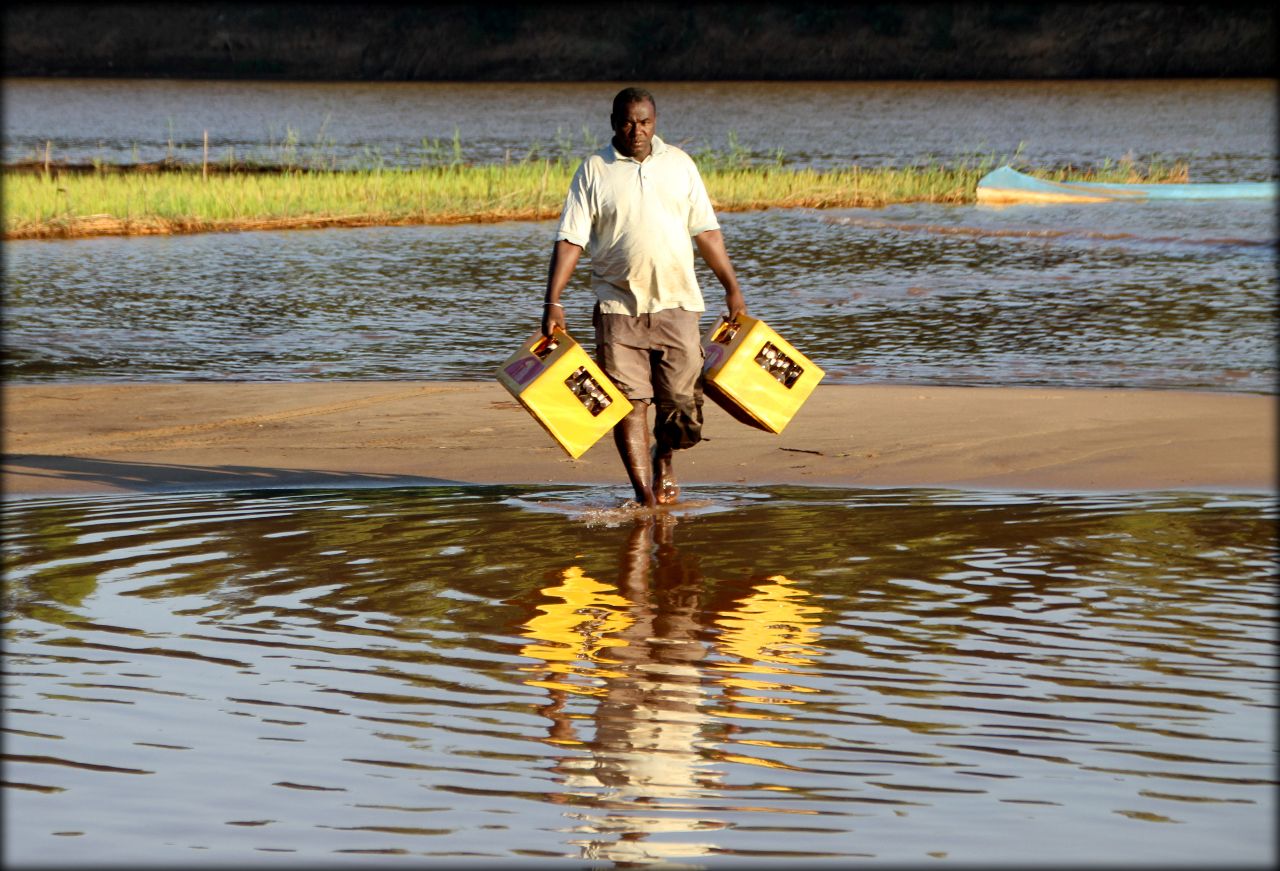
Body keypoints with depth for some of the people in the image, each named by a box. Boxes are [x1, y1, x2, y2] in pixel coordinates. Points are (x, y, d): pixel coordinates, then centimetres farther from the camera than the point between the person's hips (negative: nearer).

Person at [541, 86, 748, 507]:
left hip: (676, 303, 2)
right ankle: (643, 493, 2)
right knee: (628, 402, -4)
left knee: (682, 400, 2)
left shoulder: (679, 164, 9)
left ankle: (663, 458, 32)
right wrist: (553, 303, -9)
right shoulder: (594, 171, 1)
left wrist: (732, 289, 12)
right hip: (619, 307, -2)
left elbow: (706, 231, 13)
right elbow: (570, 240, -2)